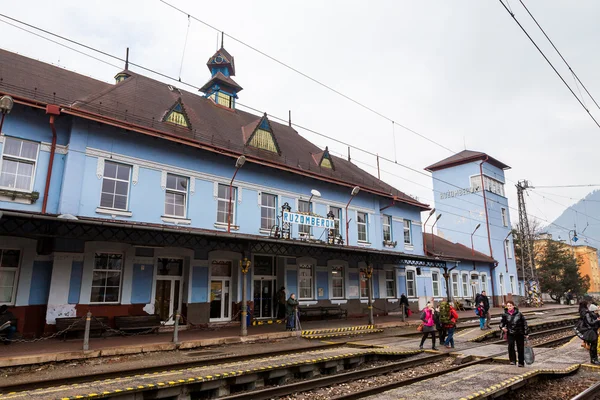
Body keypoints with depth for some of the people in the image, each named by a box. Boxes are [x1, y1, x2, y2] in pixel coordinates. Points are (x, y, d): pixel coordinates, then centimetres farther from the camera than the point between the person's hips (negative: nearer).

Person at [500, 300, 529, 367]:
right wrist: (502, 327, -10)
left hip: (519, 333, 0)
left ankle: (521, 363, 24)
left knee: (520, 348, 7)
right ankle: (512, 361, -6)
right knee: (510, 345, -18)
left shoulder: (518, 314, -7)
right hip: (510, 334, 0)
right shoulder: (505, 315, -2)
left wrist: (526, 333, -1)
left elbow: (524, 323, -1)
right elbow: (502, 322, 11)